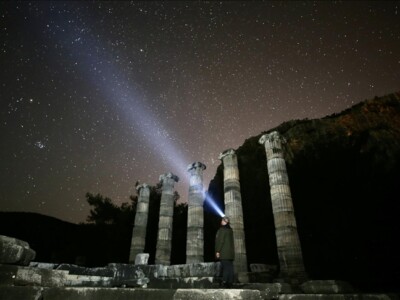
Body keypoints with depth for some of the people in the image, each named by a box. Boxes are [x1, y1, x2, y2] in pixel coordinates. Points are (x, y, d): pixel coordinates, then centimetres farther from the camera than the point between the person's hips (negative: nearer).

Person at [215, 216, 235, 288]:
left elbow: (221, 241, -16)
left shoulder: (222, 229, -11)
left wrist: (217, 251, -14)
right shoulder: (230, 230, 12)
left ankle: (225, 282, -8)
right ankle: (230, 283, 11)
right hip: (230, 252, 7)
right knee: (230, 267, 8)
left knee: (225, 267, -7)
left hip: (223, 252, -7)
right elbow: (231, 241, 15)